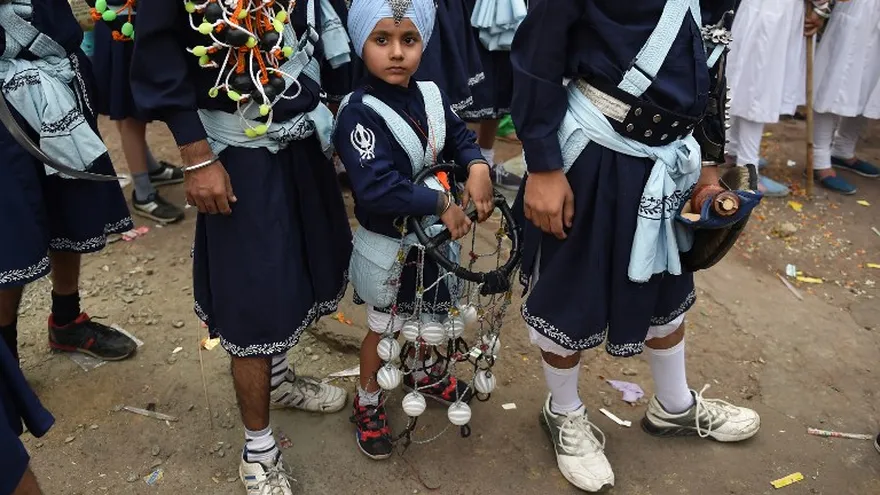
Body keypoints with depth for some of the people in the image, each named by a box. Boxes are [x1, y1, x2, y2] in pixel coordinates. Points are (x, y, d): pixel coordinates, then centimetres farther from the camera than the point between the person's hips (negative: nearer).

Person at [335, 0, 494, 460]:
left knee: (432, 312, 26)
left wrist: (477, 167, -16)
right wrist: (441, 203, -31)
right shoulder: (360, 112, -27)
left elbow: (459, 136, 6)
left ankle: (422, 371, 55)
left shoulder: (430, 95, -5)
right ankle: (368, 403, 38)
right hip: (387, 243, -6)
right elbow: (375, 188, -36)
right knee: (384, 327, 14)